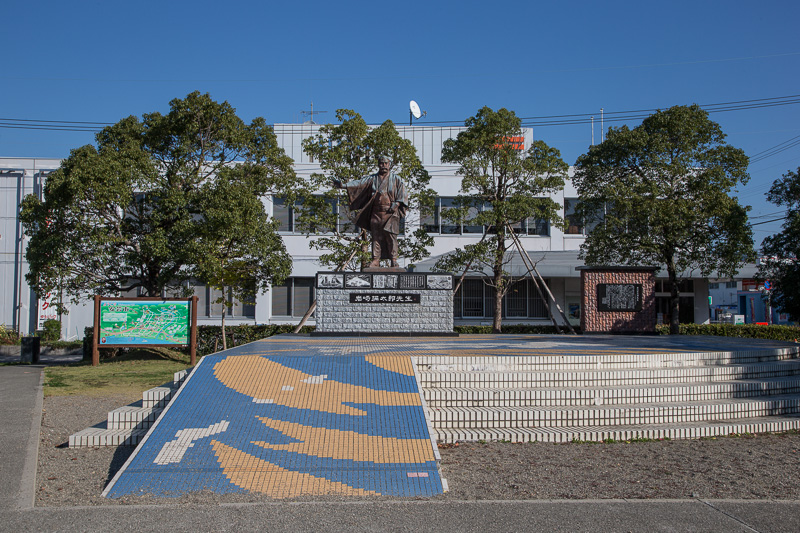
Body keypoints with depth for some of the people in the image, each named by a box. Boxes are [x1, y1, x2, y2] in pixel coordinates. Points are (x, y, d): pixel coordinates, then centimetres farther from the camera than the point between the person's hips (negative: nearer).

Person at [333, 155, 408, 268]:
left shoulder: (396, 179, 9)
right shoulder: (372, 178, 15)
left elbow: (402, 194, 3)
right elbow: (359, 183, 4)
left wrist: (396, 204, -13)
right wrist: (343, 185, -9)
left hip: (390, 212, -3)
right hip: (376, 211, 3)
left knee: (391, 235, -9)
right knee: (376, 236, 0)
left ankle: (394, 260, -4)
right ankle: (376, 260, 2)